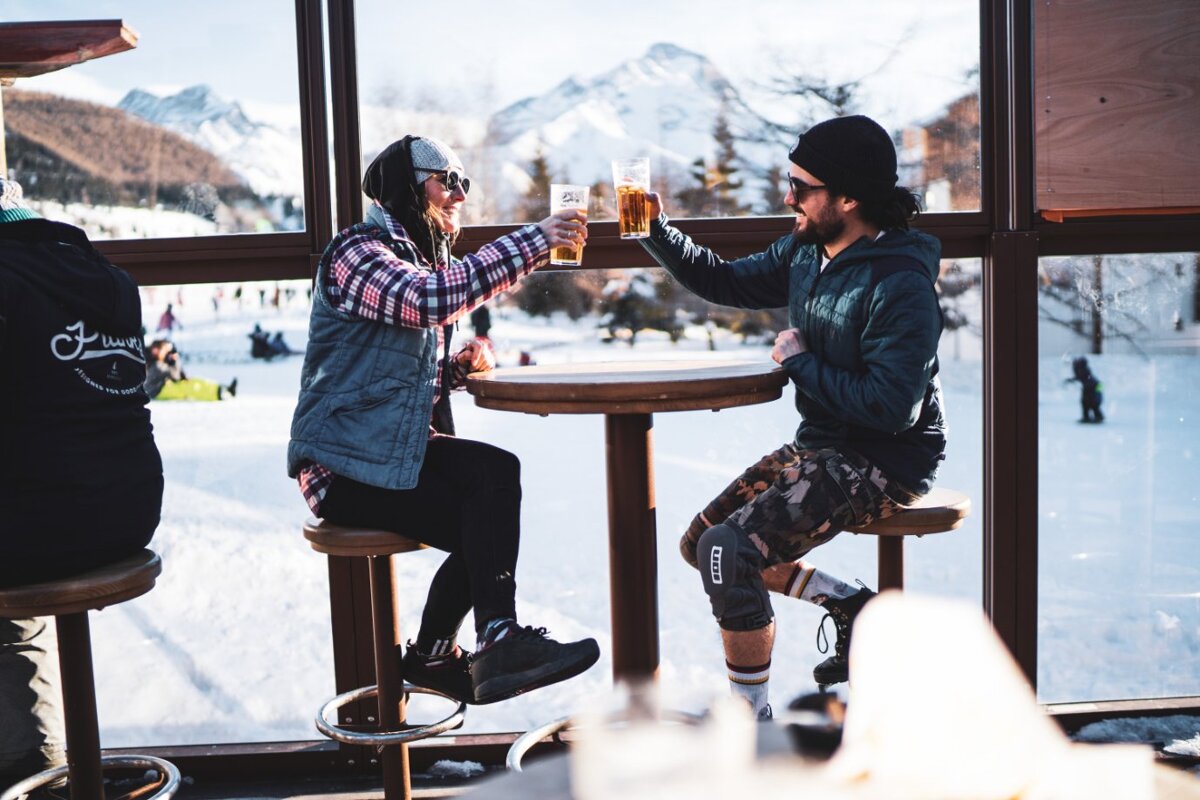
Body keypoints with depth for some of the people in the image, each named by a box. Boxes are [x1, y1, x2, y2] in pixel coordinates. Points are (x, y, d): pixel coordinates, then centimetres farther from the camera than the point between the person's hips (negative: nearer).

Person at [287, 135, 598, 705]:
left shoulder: (420, 258, 20)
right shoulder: (359, 253, -10)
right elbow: (435, 299, -32)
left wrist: (459, 366, 1)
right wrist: (535, 240, -29)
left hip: (402, 445, 8)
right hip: (343, 465, -8)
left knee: (497, 471, -19)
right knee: (481, 526, -22)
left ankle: (496, 644, -11)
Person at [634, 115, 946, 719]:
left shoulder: (901, 286, -22)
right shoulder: (806, 251, 4)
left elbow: (889, 408, -30)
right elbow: (726, 282, 18)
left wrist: (800, 361, -18)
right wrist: (657, 230, 4)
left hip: (883, 464, -10)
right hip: (818, 445, 10)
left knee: (729, 552, -23)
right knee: (700, 541, 9)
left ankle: (751, 716, -5)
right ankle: (855, 607, 15)